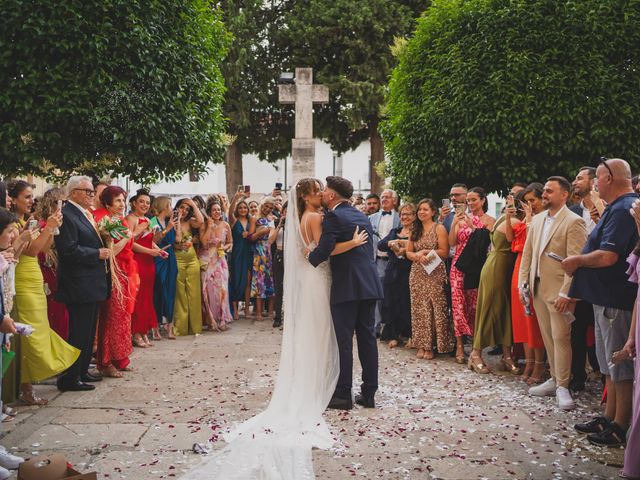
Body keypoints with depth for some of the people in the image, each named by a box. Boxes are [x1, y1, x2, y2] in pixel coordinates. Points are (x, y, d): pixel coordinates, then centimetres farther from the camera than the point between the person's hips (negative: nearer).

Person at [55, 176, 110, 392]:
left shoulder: (86, 214, 15)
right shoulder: (66, 215, -16)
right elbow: (69, 250, -23)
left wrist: (103, 247, 9)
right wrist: (98, 254, -17)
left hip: (92, 284, 10)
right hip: (79, 285, -10)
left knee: (88, 331, 17)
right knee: (79, 332, -4)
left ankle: (82, 371, 27)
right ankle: (70, 378, 4)